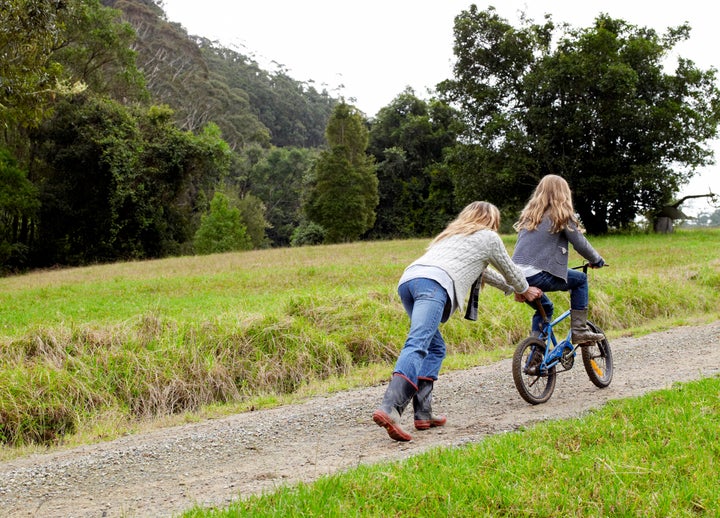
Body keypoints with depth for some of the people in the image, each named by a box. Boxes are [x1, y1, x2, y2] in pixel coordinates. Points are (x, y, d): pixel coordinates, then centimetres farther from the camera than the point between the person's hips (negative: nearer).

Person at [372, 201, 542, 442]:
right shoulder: (488, 237, 22)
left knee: (435, 348, 18)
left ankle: (423, 414, 8)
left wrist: (510, 289, 64)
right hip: (435, 282, -7)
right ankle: (389, 408, -40)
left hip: (407, 279, 8)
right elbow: (510, 270, 34)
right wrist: (525, 290, 55)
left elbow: (482, 271, 54)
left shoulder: (452, 233, 41)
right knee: (417, 346, -22)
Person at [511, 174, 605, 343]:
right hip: (537, 275, -6)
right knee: (580, 279, 15)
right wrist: (596, 260, 22)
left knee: (545, 307, 28)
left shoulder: (529, 214, 19)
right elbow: (581, 244, 3)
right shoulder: (561, 215, 1)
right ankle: (579, 330, 10)